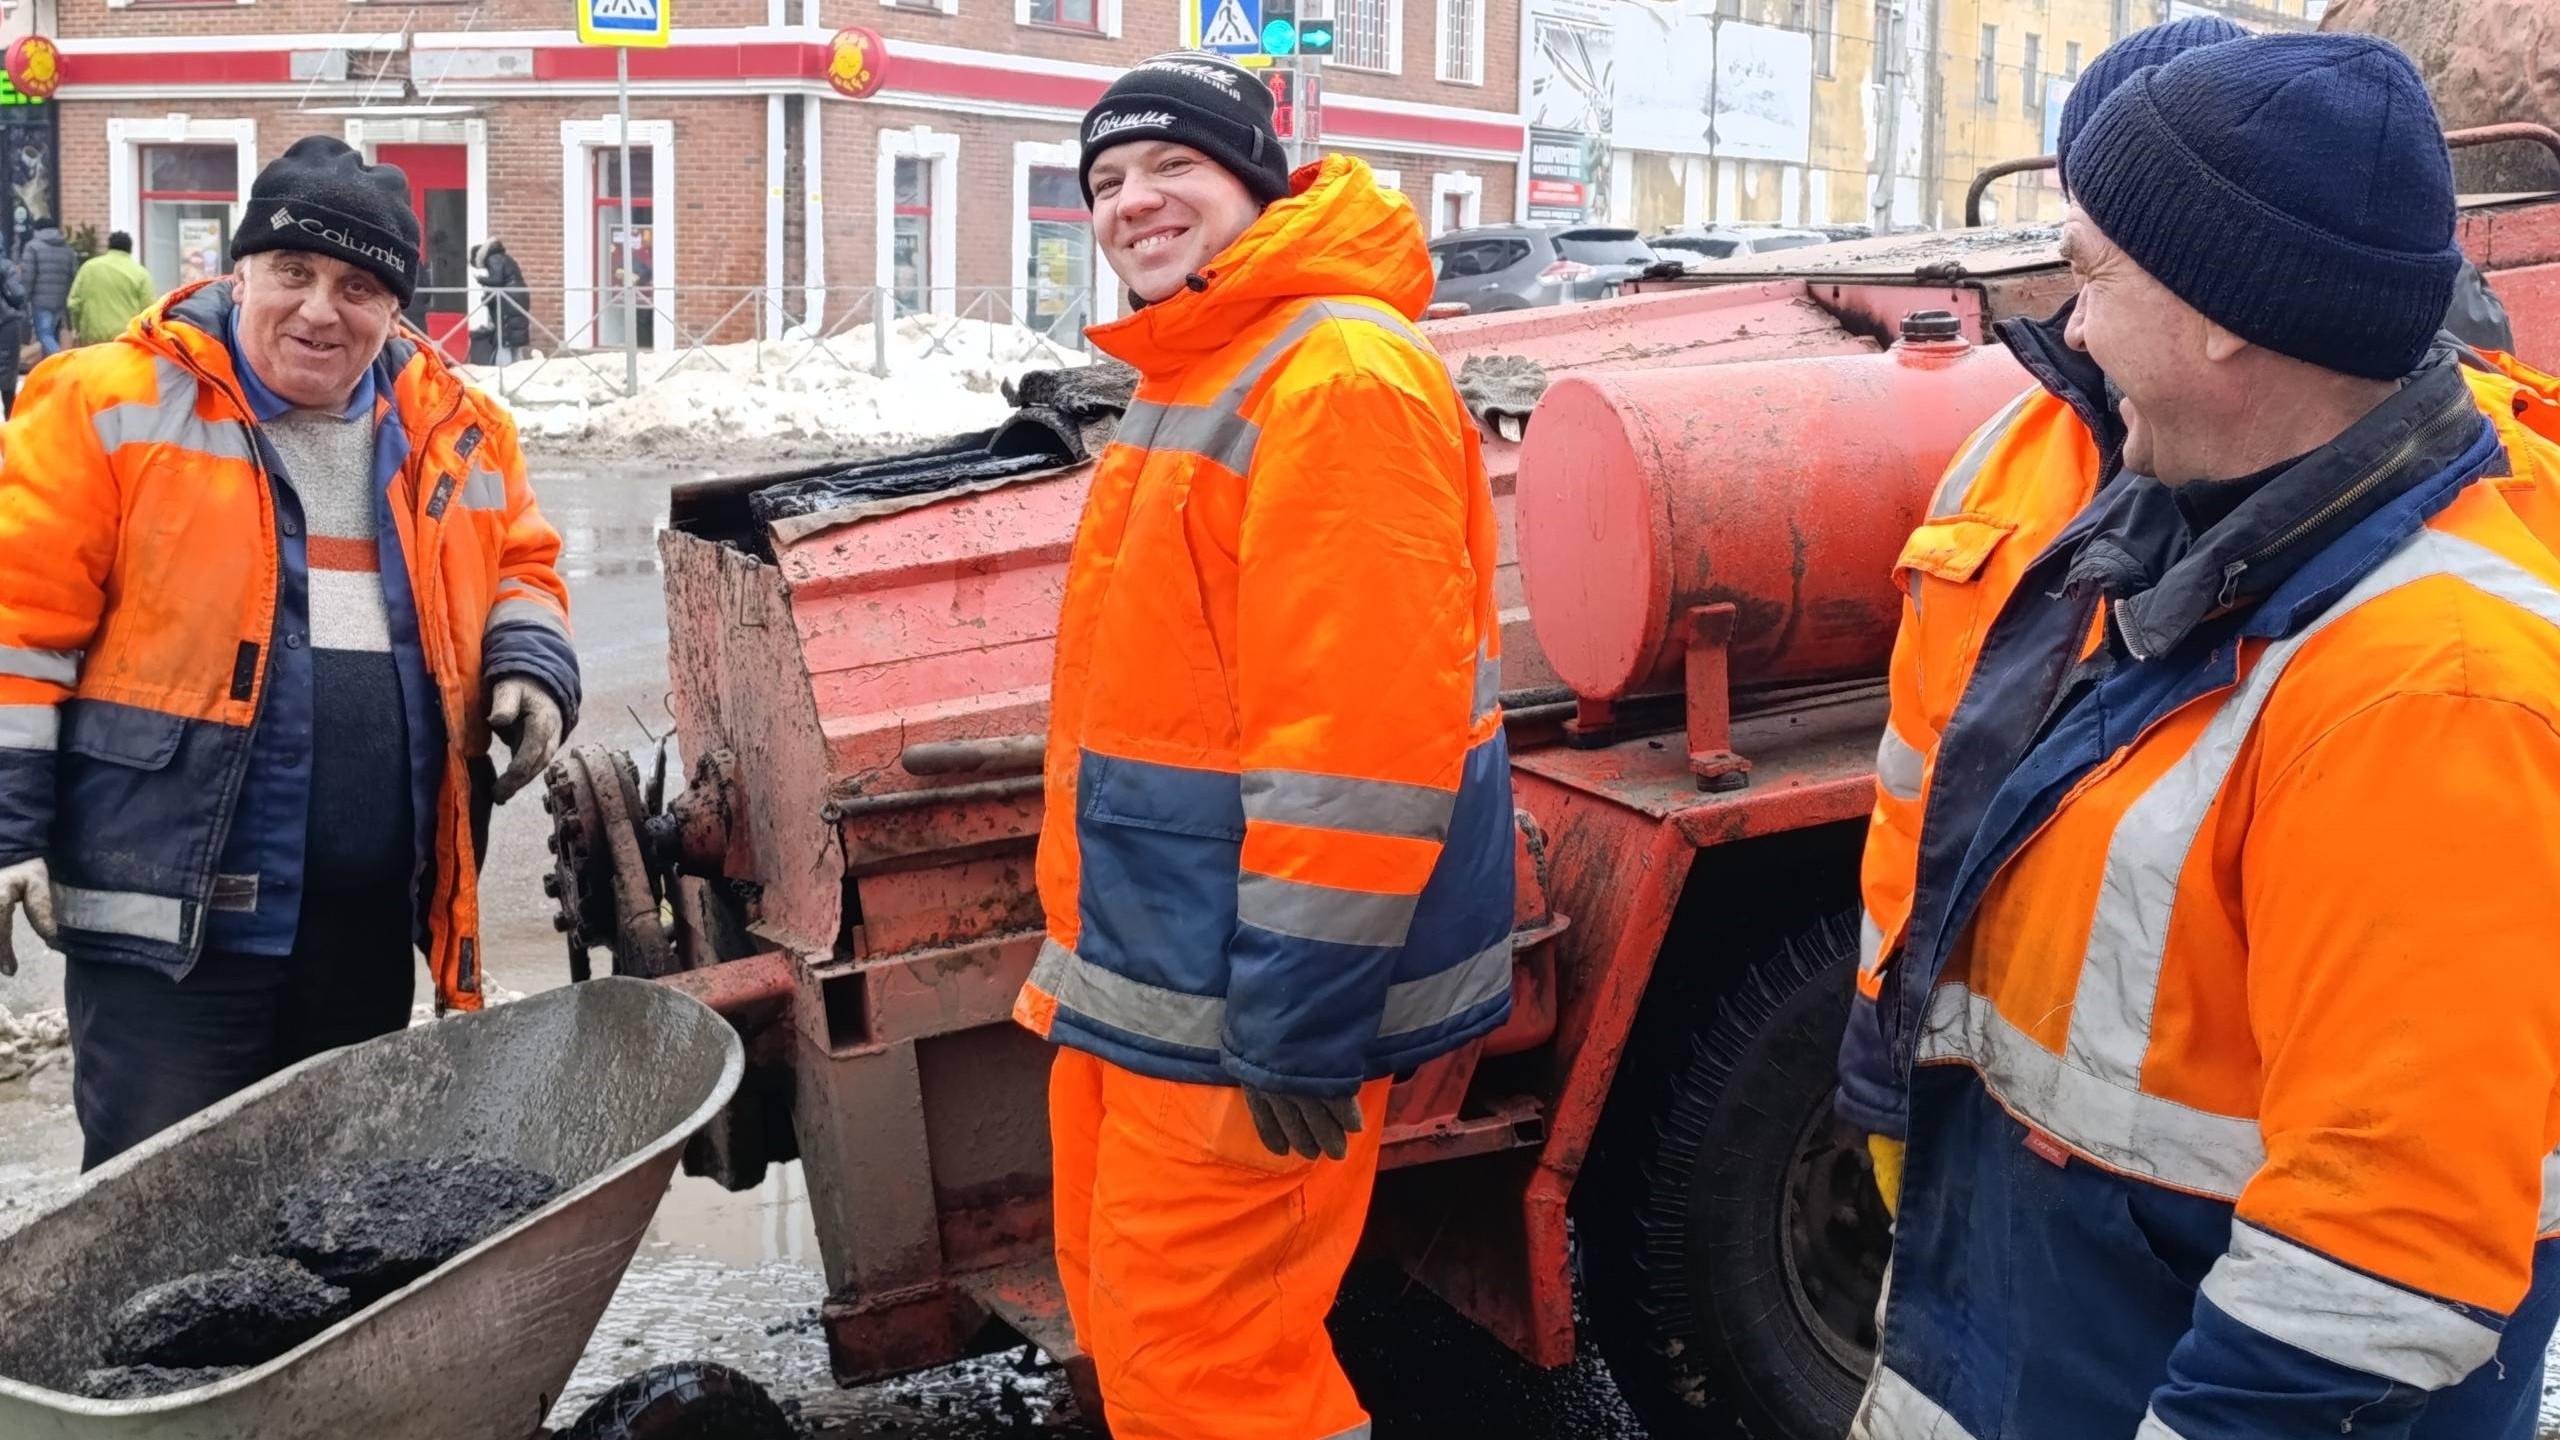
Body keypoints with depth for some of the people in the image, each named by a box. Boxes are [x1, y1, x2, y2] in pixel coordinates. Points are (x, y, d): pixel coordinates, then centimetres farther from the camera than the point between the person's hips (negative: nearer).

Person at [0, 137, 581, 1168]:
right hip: (171, 905, -5)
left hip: (369, 918, 5)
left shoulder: (452, 432, 9)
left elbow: (518, 563, 24)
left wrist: (529, 664, 3)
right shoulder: (112, 407, -5)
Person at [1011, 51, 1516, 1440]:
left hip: (1243, 992, -10)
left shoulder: (1337, 378, -19)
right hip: (1142, 968, 10)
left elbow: (1362, 736, -25)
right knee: (1123, 1310, 20)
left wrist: (1298, 1022, -24)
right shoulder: (1181, 382, 16)